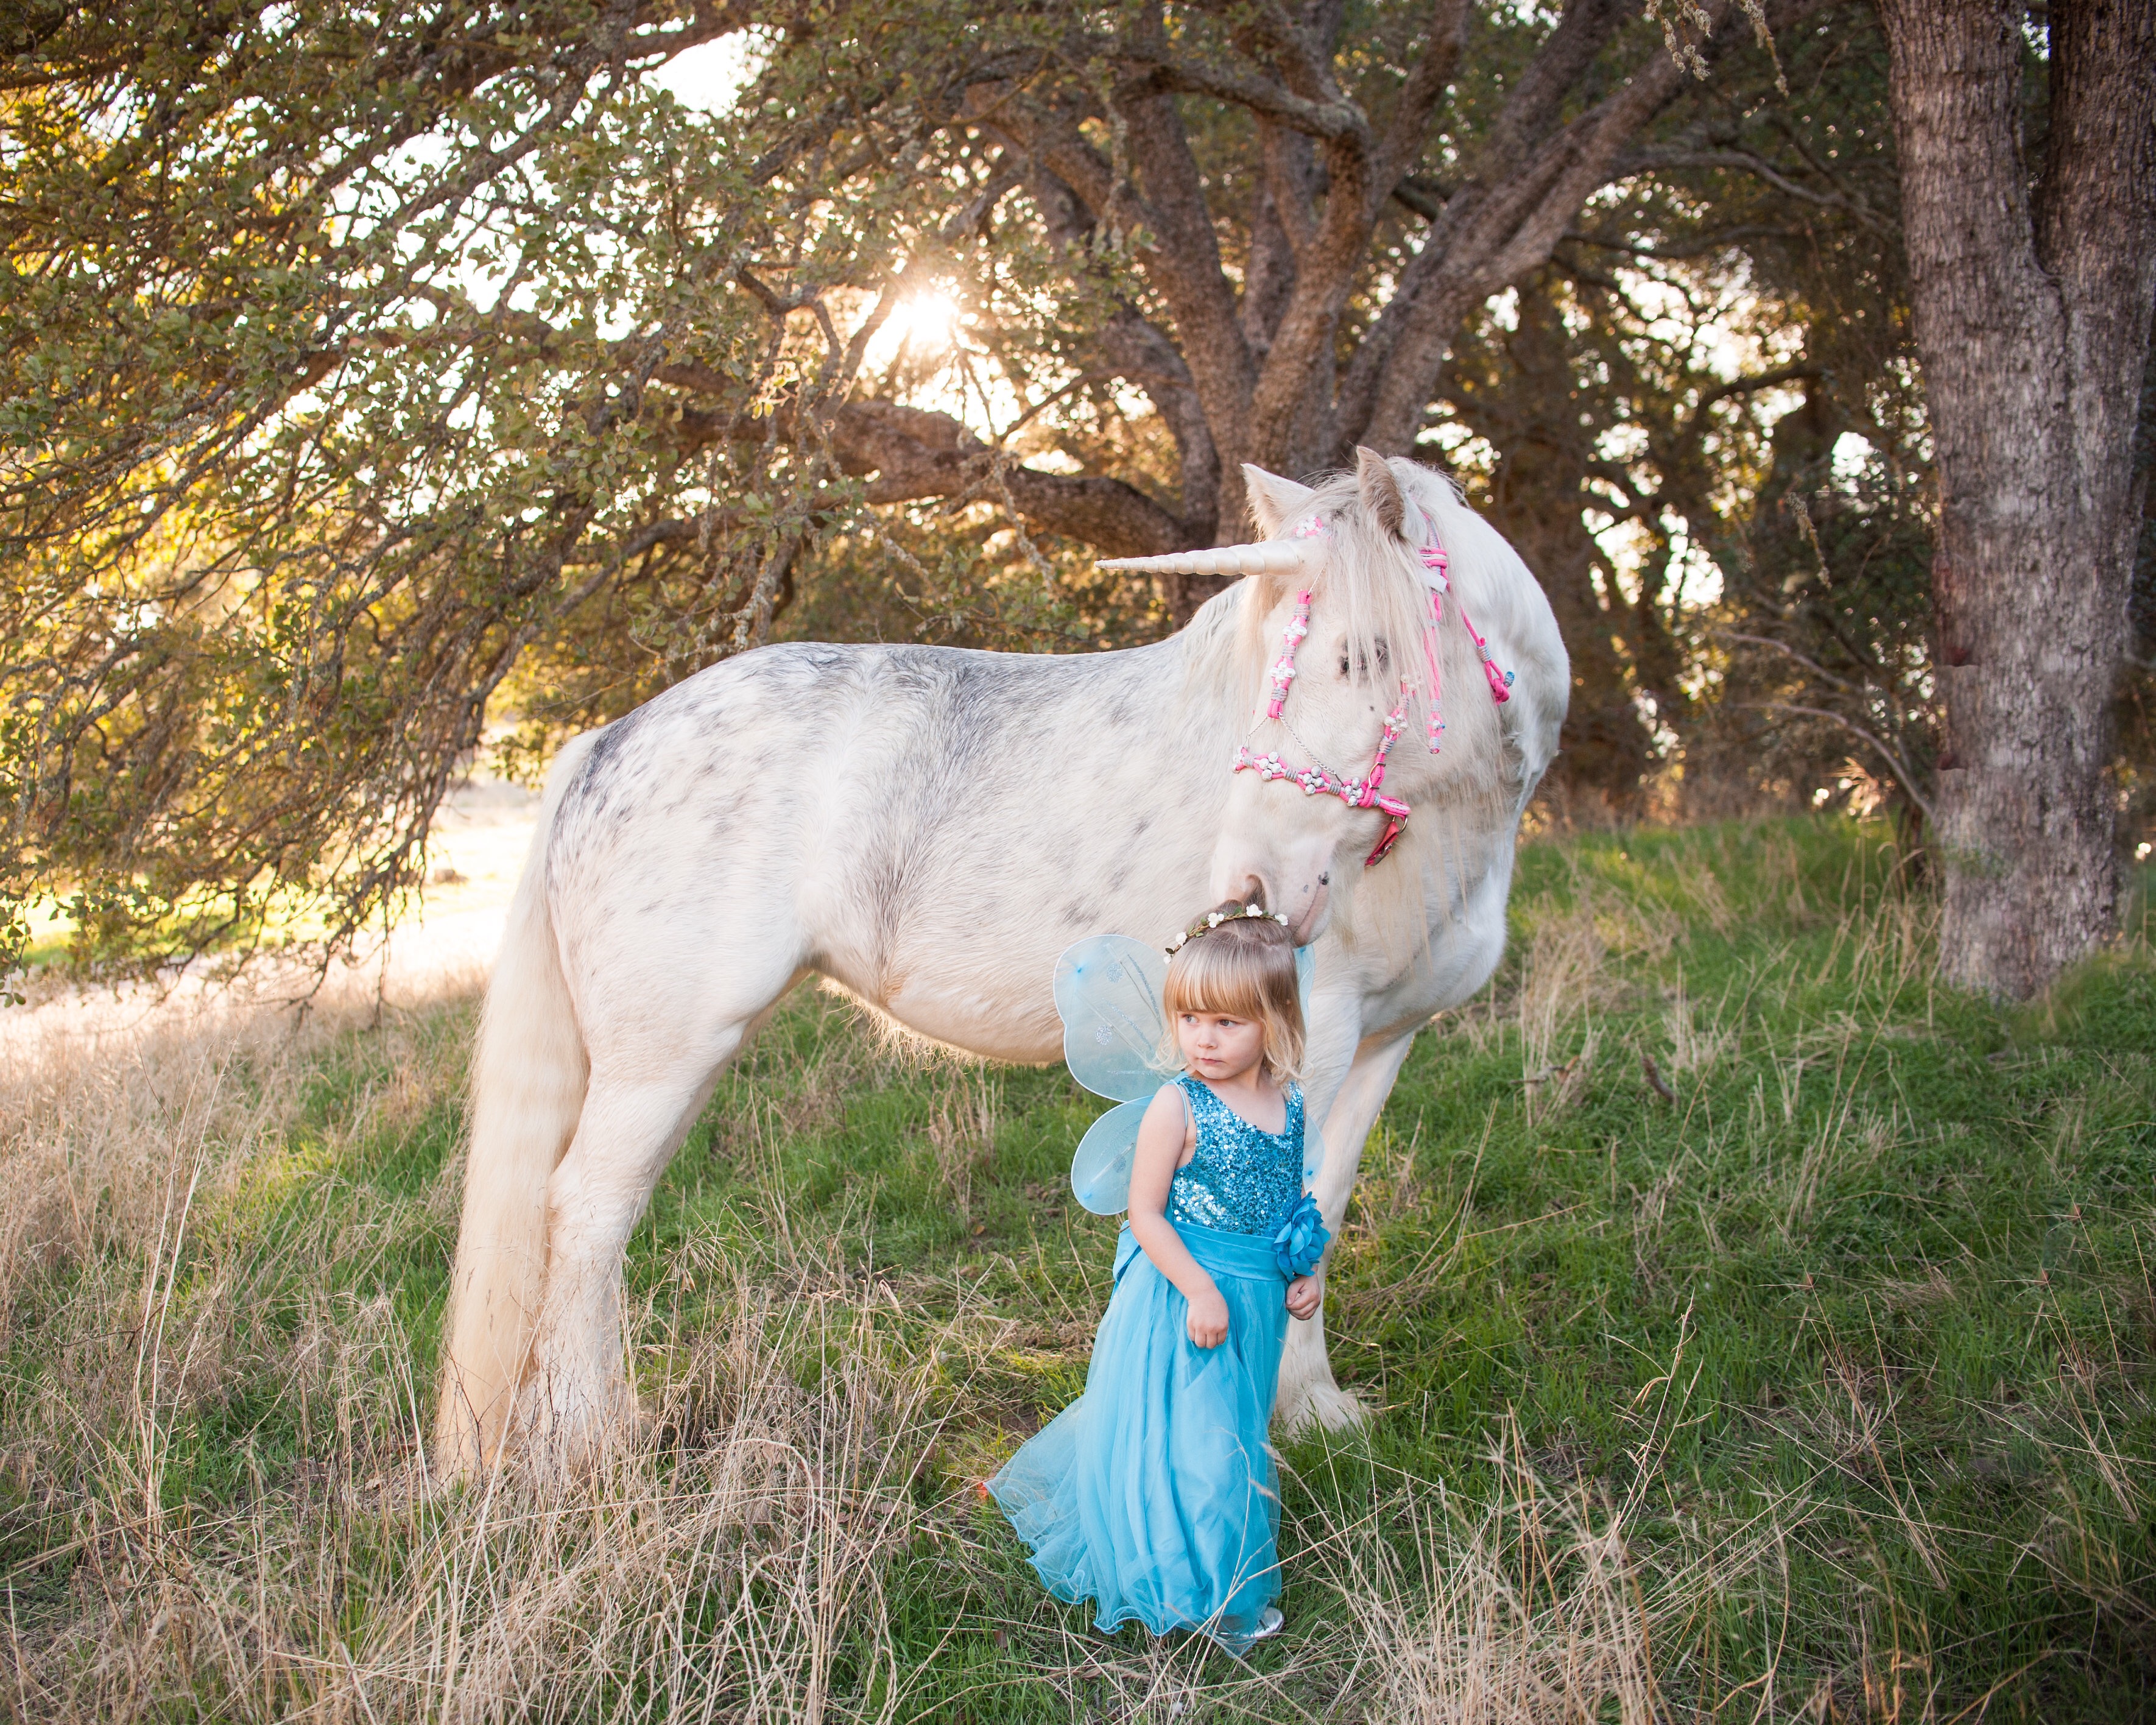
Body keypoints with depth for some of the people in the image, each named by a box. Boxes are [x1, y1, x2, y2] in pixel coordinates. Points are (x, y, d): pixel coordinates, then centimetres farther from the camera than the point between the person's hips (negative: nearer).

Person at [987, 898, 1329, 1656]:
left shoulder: (1288, 1101, -1)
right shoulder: (1178, 1106, -19)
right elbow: (1144, 1212, -17)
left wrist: (1303, 1273, 3)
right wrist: (1199, 1290, -21)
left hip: (1259, 1297, 6)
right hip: (1184, 1286, -6)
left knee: (1235, 1424, 19)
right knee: (1186, 1432, -1)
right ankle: (1202, 1592, 14)